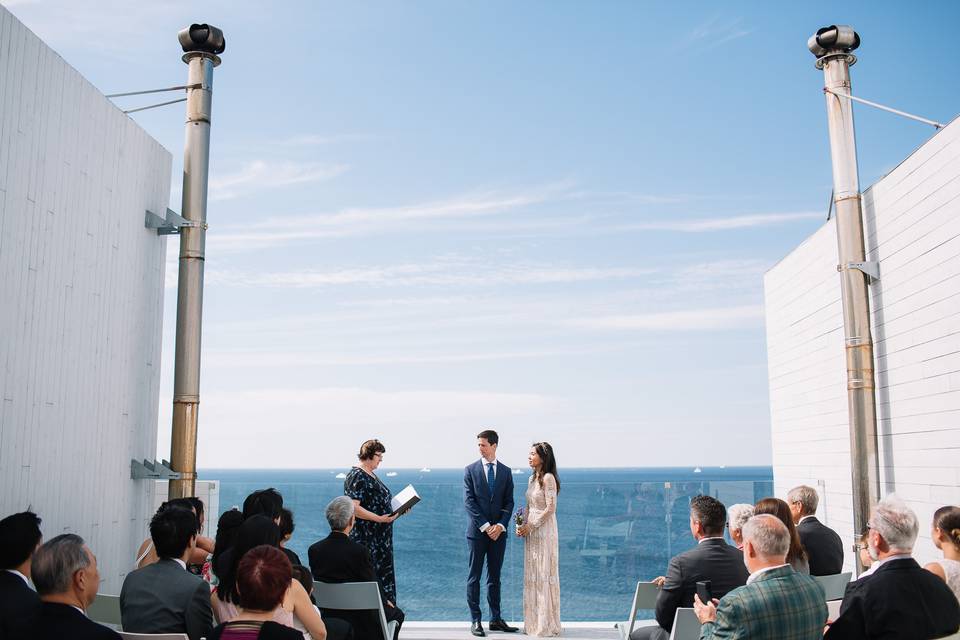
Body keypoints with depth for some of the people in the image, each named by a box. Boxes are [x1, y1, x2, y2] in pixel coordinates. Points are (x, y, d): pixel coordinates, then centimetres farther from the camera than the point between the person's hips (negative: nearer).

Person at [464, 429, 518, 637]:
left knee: (494, 577, 9)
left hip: (498, 532, 2)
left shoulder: (506, 471, 8)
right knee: (474, 577, 1)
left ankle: (496, 619, 15)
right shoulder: (471, 470, 0)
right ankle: (475, 620, 5)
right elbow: (469, 502, -6)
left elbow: (509, 502, 5)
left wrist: (500, 525, -10)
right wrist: (485, 526, -13)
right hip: (477, 531, -2)